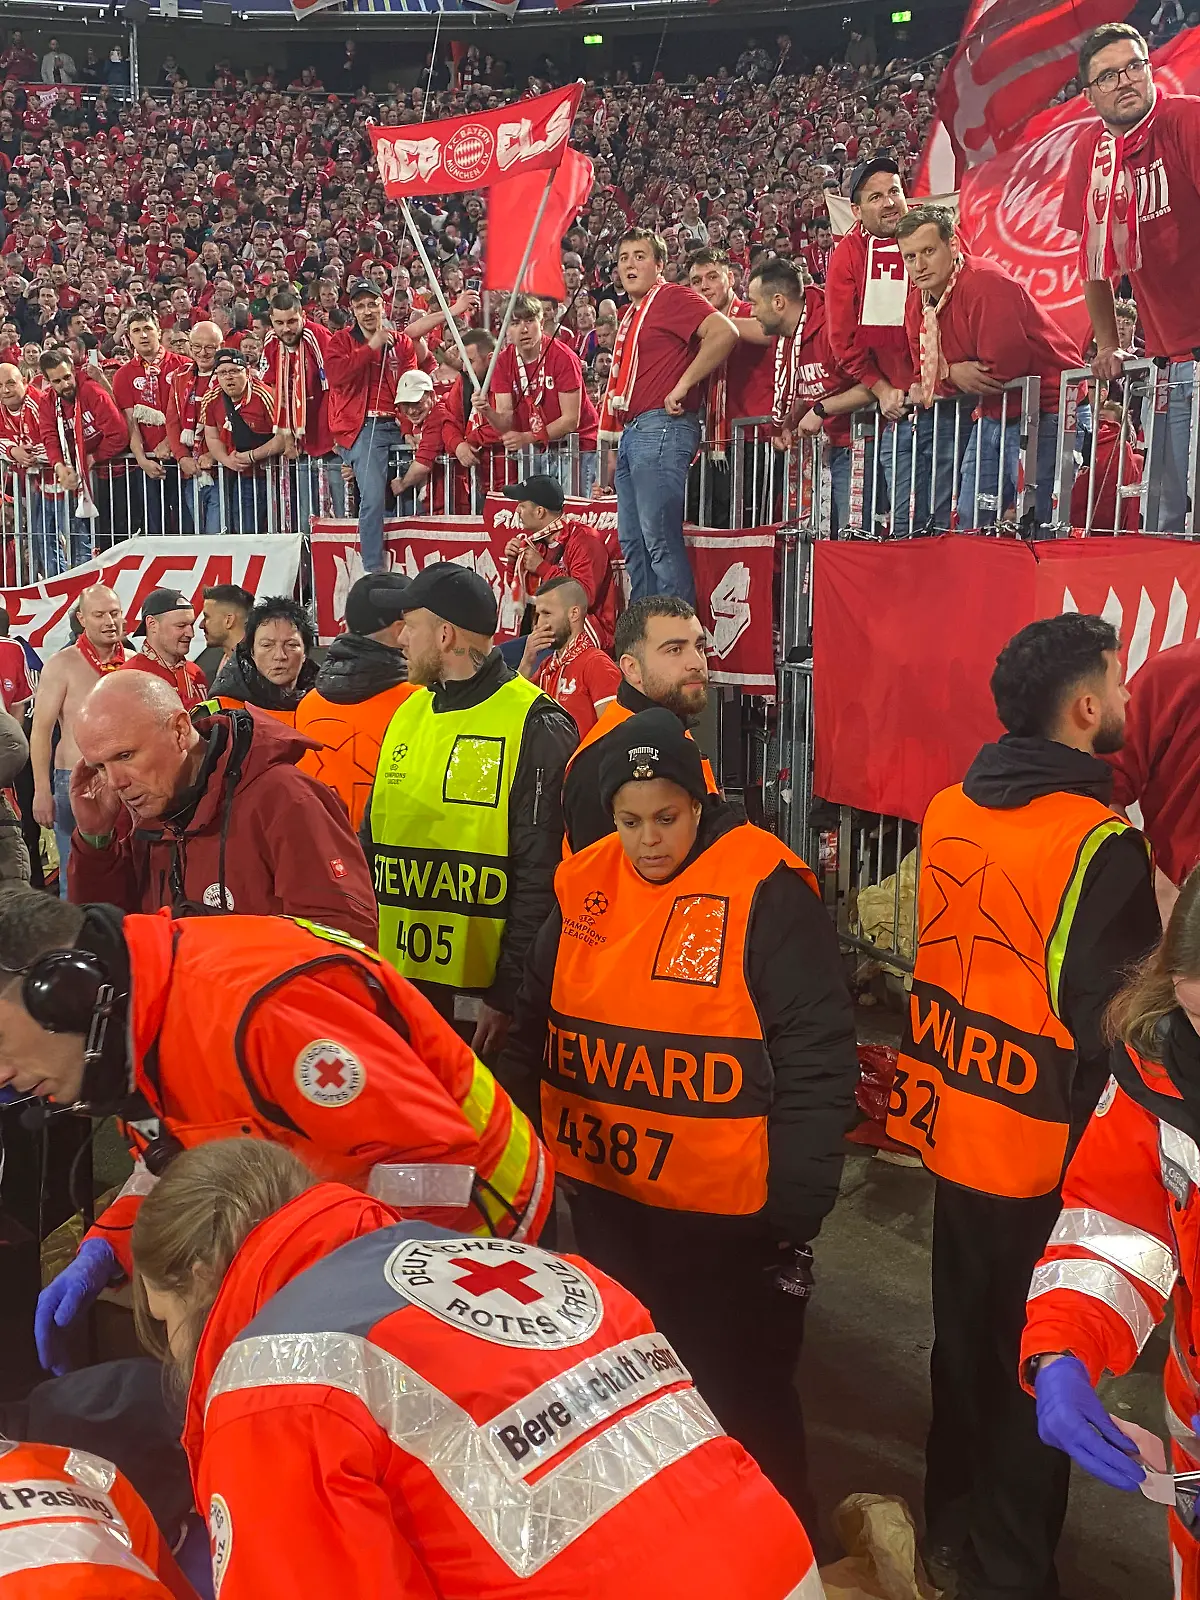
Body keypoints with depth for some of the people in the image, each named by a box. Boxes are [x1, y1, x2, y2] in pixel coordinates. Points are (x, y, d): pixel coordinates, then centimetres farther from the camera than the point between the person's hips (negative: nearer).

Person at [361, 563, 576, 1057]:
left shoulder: (535, 726, -10)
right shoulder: (408, 714, 12)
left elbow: (540, 875, -14)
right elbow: (372, 840, 18)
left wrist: (508, 993, -16)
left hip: (483, 993, -6)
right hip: (397, 981, 7)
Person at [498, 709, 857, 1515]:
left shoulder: (766, 893, -14)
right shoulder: (585, 887, 2)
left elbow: (816, 1062, -13)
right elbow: (534, 1029, 14)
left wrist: (795, 1211, -12)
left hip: (727, 1213, -6)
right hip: (603, 1196, 6)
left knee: (742, 1400, 11)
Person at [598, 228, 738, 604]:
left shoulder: (672, 297, -4)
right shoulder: (631, 314, 24)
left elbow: (724, 333, -19)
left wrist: (683, 386, -18)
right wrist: (615, 446, 25)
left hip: (662, 428, -10)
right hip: (631, 432, 10)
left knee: (660, 537, -13)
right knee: (632, 541, 10)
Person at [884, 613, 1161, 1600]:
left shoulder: (950, 809, 0)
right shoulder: (1101, 845, -21)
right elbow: (1116, 1018, -20)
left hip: (956, 1125, 7)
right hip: (1045, 1154, -7)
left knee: (966, 1340, 22)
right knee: (1035, 1368, 10)